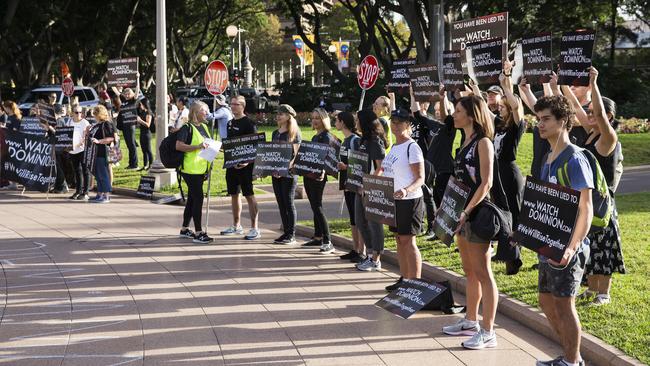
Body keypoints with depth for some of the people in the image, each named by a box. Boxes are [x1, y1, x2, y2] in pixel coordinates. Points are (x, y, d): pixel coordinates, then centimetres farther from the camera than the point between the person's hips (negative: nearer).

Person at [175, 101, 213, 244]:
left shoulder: (204, 126, 14)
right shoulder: (187, 127, -12)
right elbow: (178, 146, -20)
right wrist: (198, 147, -27)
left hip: (200, 169, 9)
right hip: (190, 169, -9)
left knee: (192, 198, 14)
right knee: (198, 198, -10)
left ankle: (184, 229, 23)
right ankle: (198, 233, -7)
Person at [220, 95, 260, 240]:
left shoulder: (249, 123, -10)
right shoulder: (230, 123, 14)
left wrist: (248, 161, -24)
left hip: (244, 165, -8)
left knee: (249, 195, -6)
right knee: (234, 194, 14)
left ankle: (254, 229, -4)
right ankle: (236, 226, 25)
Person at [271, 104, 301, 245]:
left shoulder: (294, 134, -6)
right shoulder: (275, 133, 15)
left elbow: (295, 155, -12)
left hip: (289, 173, -7)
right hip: (276, 173, 7)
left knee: (289, 203, -4)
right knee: (281, 203, 8)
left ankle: (292, 235, 1)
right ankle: (286, 232, 15)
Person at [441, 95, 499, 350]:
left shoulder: (483, 143, -12)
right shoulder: (465, 142, 14)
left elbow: (486, 182, -19)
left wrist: (467, 211, -25)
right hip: (461, 211, 9)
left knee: (482, 273, -6)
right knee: (469, 271, 16)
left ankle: (488, 332, -3)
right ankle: (471, 322, 26)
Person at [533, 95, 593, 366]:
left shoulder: (574, 159, -15)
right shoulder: (549, 158, 12)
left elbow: (586, 209, -20)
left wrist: (572, 247, -27)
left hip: (566, 246, -9)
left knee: (563, 303, -3)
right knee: (546, 300, 14)